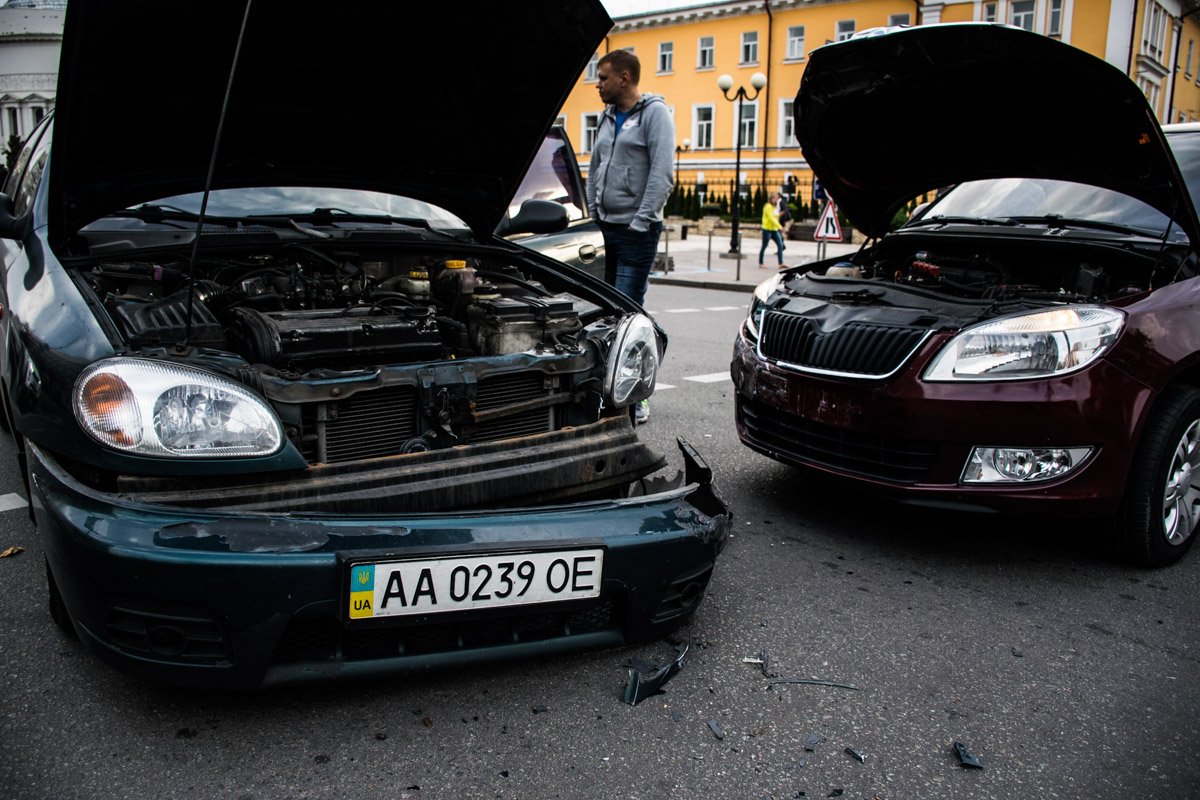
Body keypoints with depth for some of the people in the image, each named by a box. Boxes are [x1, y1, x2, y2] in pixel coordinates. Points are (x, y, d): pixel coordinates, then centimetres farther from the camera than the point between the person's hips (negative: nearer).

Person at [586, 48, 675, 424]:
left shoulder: (654, 113, -7)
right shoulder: (607, 118, 17)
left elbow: (662, 175, -15)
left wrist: (640, 222, -18)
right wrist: (594, 214, 14)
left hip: (635, 231, -8)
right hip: (606, 229, 8)